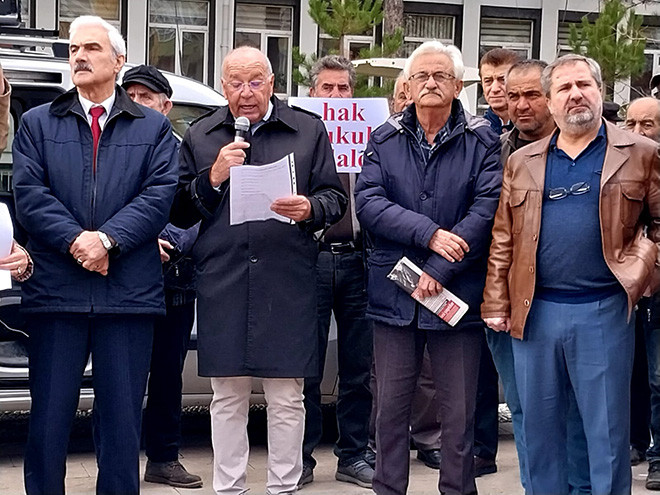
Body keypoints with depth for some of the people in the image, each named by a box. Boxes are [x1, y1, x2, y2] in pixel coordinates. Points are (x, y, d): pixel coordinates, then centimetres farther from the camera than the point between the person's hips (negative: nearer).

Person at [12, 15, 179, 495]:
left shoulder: (153, 127, 11)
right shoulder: (38, 123, 12)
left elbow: (160, 194, -2)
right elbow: (29, 194, 0)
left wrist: (108, 239, -15)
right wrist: (75, 241, -14)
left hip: (129, 290, 0)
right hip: (56, 289, 0)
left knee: (123, 416, 6)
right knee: (49, 415, 4)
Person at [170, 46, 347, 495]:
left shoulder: (310, 130, 9)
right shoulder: (200, 137, 12)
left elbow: (335, 197, 9)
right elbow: (179, 213, 10)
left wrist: (310, 209, -13)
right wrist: (212, 178, -7)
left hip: (289, 284, -1)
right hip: (222, 284, 1)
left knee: (287, 399, 3)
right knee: (228, 397, 8)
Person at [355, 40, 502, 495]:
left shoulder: (482, 142, 1)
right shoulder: (384, 139, 6)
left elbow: (486, 209, -10)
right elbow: (368, 202, -6)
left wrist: (439, 270, -17)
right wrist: (429, 233, -18)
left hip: (458, 297, -2)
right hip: (394, 294, 2)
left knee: (459, 414, 7)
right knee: (391, 408, 10)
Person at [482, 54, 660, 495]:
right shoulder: (522, 162, 10)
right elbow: (503, 241, 9)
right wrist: (496, 305, 3)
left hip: (604, 311, -3)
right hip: (535, 311, 3)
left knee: (607, 433, 3)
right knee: (539, 429, 12)